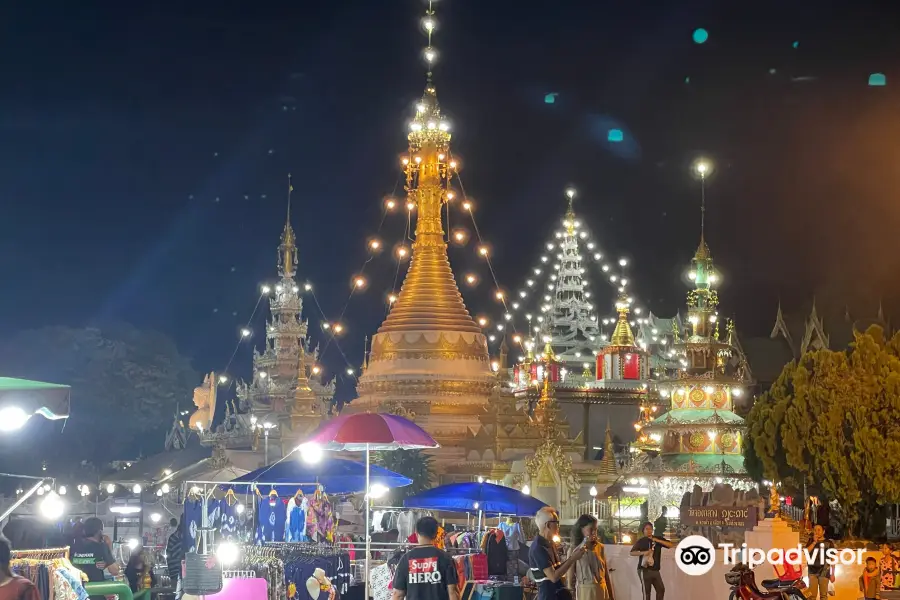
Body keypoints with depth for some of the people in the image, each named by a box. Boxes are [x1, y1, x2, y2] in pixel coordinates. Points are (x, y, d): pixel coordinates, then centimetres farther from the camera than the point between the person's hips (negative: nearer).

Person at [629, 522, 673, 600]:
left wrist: (658, 541, -11)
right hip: (644, 570, -5)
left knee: (661, 589, 4)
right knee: (646, 591, -5)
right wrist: (643, 553, -24)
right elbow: (632, 553, -8)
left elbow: (671, 545, 0)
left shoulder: (658, 539, 10)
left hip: (655, 570, 5)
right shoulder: (641, 541, -1)